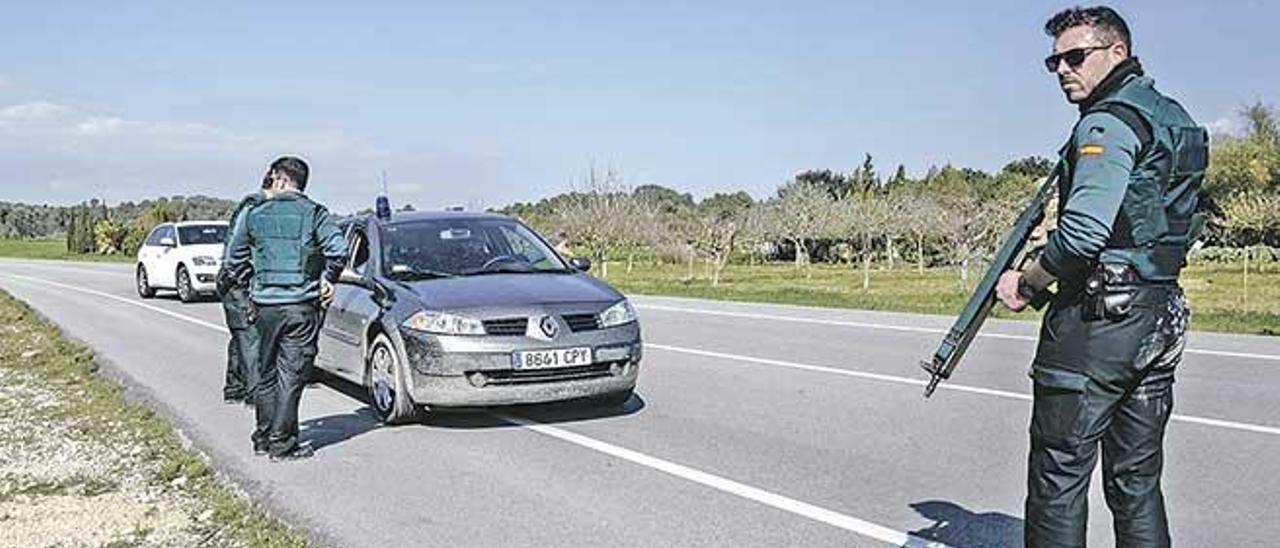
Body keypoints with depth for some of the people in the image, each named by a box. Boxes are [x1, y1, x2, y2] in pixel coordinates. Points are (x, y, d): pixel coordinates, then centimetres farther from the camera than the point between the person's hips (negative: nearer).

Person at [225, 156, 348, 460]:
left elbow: (233, 260, 12)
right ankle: (282, 442, 1)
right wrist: (328, 279, 3)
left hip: (266, 305, 3)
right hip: (302, 306, -3)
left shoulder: (255, 215, 7)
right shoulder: (314, 213, -2)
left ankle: (263, 437, 22)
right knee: (291, 375, 1)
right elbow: (338, 249, -15)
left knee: (267, 372, 15)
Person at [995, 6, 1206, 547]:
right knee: (1137, 480, 14)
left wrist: (1026, 282, -9)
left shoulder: (1110, 122, -12)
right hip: (1162, 319, 9)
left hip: (1097, 317, -9)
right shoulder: (1175, 118, 17)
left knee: (1060, 473, -2)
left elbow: (1083, 233, -25)